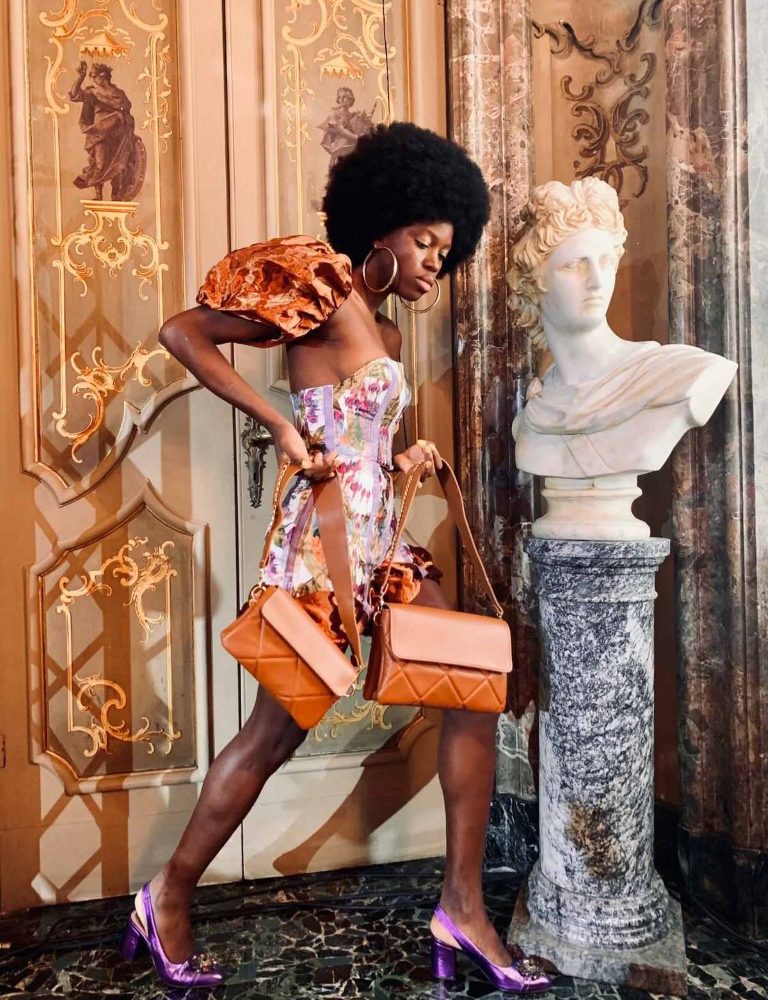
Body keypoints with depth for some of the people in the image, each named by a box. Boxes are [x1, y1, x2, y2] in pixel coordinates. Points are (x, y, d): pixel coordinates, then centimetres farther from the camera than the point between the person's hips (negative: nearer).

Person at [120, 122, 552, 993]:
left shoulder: (384, 332, 18)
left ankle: (462, 905, 16)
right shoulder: (324, 294, -7)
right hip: (324, 541, -9)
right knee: (276, 731, 3)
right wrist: (279, 426, -16)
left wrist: (405, 461, 3)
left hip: (379, 544, 9)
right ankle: (169, 897, 27)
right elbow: (181, 333, -11)